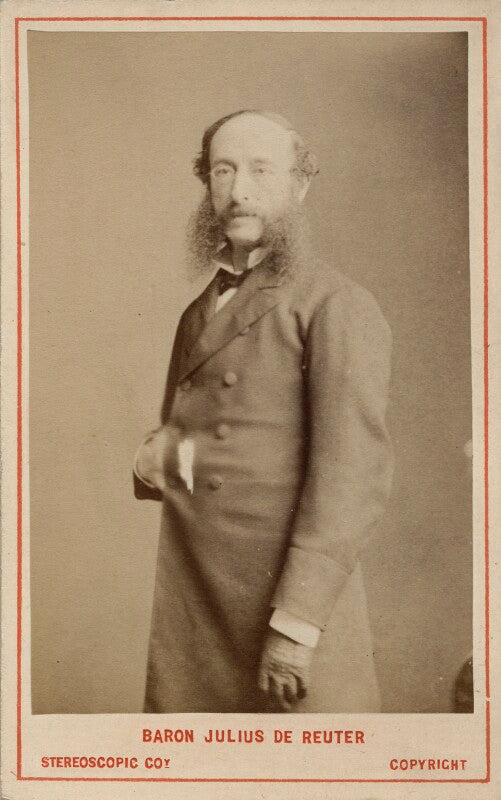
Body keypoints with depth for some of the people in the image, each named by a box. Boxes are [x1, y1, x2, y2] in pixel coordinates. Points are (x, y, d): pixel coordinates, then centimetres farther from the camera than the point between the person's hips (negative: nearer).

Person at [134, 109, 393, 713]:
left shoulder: (337, 307, -6)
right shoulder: (198, 316, 17)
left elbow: (354, 474, -14)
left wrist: (297, 622, -20)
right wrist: (153, 460, 2)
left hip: (291, 601, -6)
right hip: (187, 607, 7)